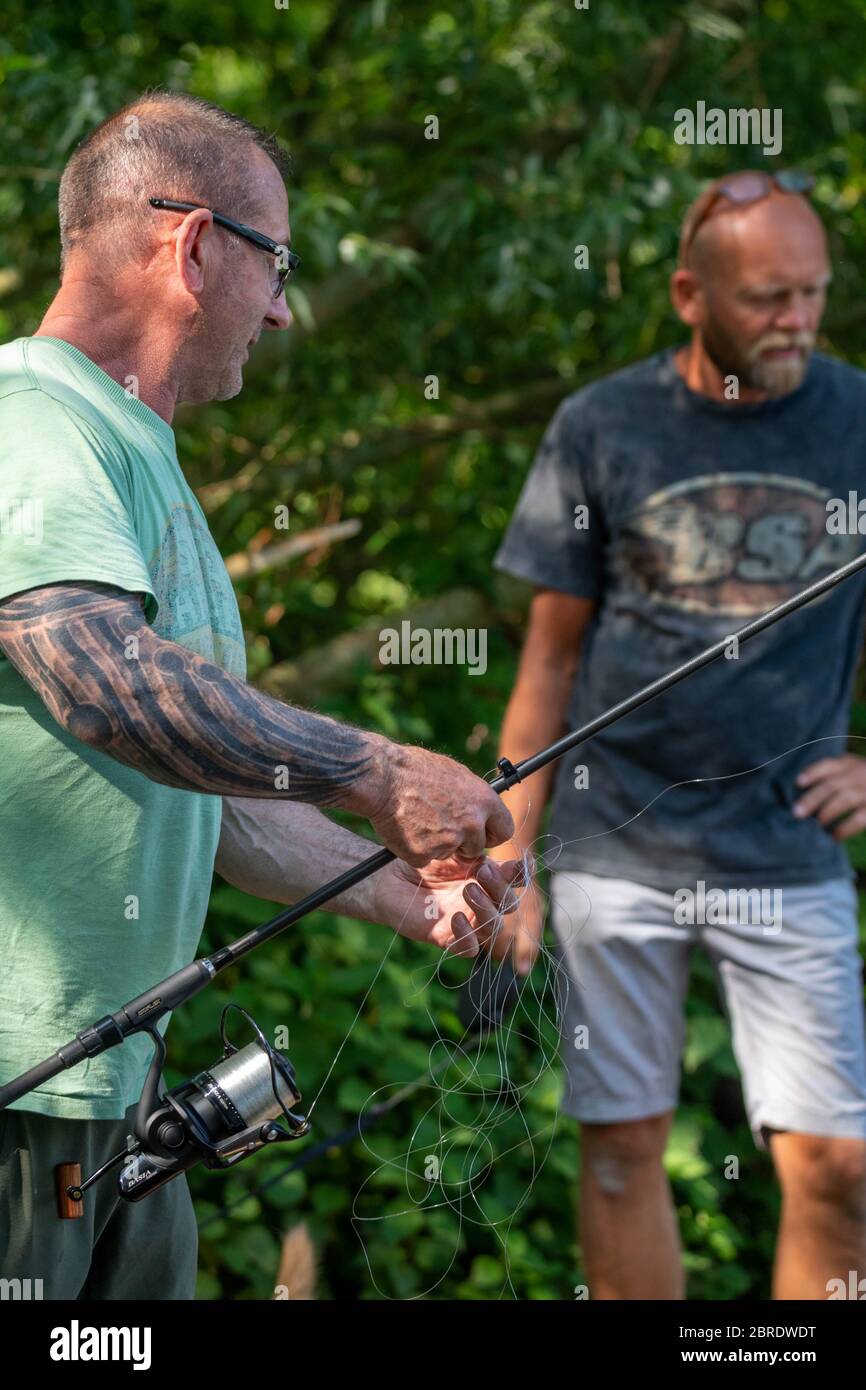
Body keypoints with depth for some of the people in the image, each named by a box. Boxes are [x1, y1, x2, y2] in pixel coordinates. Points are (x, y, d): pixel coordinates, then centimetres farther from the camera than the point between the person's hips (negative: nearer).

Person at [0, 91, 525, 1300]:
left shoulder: (143, 460, 20)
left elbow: (203, 783, 24)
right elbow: (108, 686, -30)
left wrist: (400, 892, 16)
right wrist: (376, 772, -22)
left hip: (107, 1073, 10)